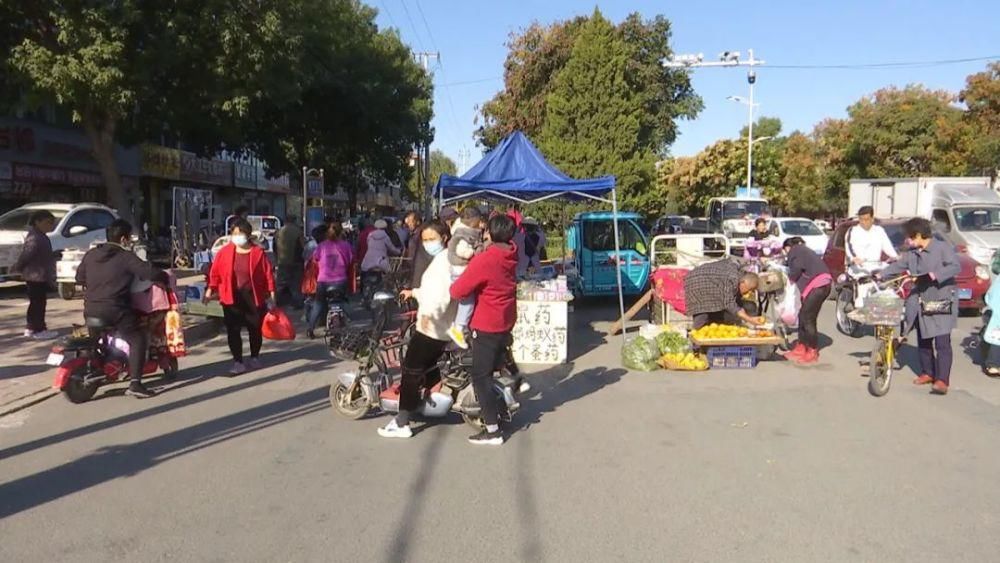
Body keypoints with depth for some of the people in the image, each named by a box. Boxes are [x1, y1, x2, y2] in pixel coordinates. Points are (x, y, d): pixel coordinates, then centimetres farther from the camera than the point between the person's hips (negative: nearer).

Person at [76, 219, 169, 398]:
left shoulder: (90, 254, 12)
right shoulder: (126, 257, -7)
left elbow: (79, 278, 23)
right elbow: (150, 272, -15)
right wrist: (166, 278, 4)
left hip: (90, 310, 7)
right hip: (115, 310, -7)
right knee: (138, 339, -1)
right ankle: (135, 383, -11)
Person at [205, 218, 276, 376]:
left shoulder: (258, 252, -3)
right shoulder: (225, 252, 1)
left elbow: (268, 273, -2)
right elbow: (216, 272, 4)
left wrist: (271, 293, -5)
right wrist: (211, 289, -4)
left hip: (253, 297, 0)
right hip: (232, 298, 1)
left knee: (255, 329, 11)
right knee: (233, 331, -3)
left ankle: (255, 357, 31)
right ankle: (238, 362, 3)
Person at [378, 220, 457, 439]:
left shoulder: (443, 259, -15)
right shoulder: (442, 259, 17)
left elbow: (444, 292, -31)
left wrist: (429, 313, -45)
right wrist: (414, 292, 41)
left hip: (431, 326, -10)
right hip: (442, 328, 10)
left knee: (411, 371, -6)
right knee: (427, 369, 23)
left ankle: (402, 424, -3)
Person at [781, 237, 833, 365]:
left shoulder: (794, 251, 3)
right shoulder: (802, 250, 30)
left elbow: (797, 267, -13)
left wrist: (791, 278, 2)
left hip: (817, 285, -9)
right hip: (823, 283, 9)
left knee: (807, 318, -5)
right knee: (803, 316, 14)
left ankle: (813, 352, 0)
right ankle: (801, 347, 20)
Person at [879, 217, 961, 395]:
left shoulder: (943, 248, -10)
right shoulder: (911, 253, 10)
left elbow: (955, 267, -21)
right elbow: (897, 266, 17)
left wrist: (934, 275, -30)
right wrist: (880, 275, 8)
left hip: (941, 303, -7)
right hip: (921, 305, 7)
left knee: (942, 343, -9)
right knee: (923, 341, 13)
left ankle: (942, 380, -10)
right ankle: (927, 373, 25)